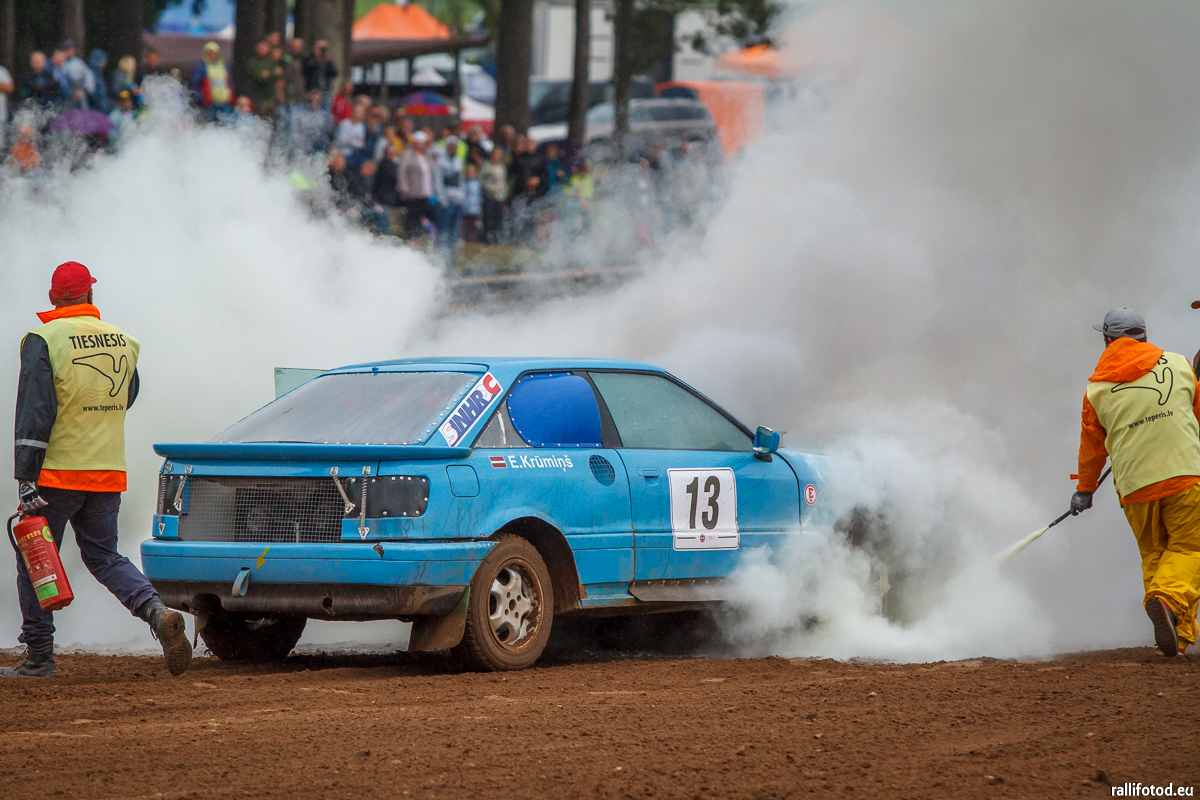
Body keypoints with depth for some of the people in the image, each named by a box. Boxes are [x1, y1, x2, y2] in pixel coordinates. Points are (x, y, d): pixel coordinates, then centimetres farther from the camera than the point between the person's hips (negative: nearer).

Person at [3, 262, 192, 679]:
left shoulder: (44, 341, -10)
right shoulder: (122, 341, 7)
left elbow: (34, 413, -15)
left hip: (57, 472, -5)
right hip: (109, 473, 5)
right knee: (103, 556, 14)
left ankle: (39, 656, 8)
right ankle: (157, 612, -10)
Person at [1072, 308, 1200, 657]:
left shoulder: (1097, 389, 6)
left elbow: (1092, 445, 16)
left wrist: (1084, 489, 31)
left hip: (1135, 484, 1)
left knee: (1153, 554, 15)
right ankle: (1170, 599, -26)